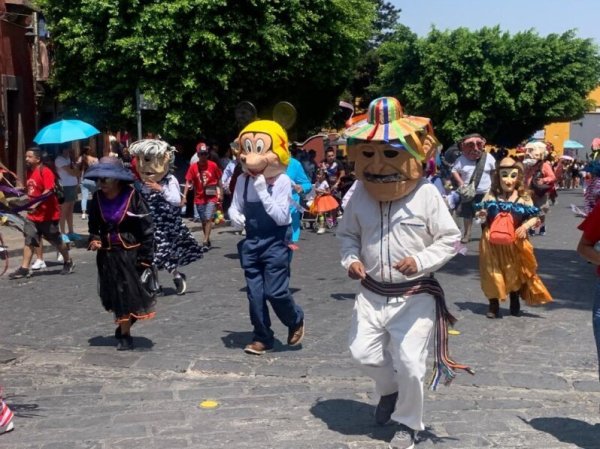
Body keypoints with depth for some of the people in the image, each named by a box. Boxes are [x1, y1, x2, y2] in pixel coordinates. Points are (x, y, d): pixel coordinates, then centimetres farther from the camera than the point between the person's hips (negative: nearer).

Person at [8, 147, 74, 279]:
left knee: (57, 241, 7)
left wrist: (36, 204, -34)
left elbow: (48, 191, -25)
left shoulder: (45, 172, -15)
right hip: (33, 215, 7)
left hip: (48, 215, -7)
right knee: (29, 241, 1)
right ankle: (24, 269, 0)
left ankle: (68, 263, 25)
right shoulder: (30, 172, 11)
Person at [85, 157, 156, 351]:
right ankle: (124, 331, 30)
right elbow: (93, 224, 15)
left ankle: (124, 333, 16)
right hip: (107, 255, 4)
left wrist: (145, 258, -14)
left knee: (130, 293, 1)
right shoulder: (97, 198, 0)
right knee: (115, 296, 11)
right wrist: (94, 239, -6)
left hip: (130, 253, -4)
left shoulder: (132, 196, -14)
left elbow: (147, 228, -12)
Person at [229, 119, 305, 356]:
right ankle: (262, 337, 22)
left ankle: (296, 320, 24)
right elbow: (234, 208, 8)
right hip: (252, 242, 4)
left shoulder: (281, 180, -14)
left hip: (275, 242, -4)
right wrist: (235, 217, -16)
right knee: (255, 293, 7)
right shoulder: (243, 180, -2)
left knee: (275, 291, -5)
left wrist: (262, 191, -23)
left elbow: (281, 217, -18)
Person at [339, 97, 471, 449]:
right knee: (364, 353, 7)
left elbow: (451, 238, -8)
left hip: (415, 296, -4)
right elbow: (347, 233, 11)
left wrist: (420, 261, -22)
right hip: (372, 293, 4)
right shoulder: (360, 193, -4)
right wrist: (351, 259, -9)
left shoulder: (426, 194, -14)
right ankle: (390, 389, 41)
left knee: (410, 363, -1)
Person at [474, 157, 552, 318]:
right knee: (493, 274, 5)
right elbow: (482, 214, 7)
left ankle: (515, 304, 31)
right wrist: (481, 215, -16)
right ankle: (493, 306, 20)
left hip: (514, 243, 0)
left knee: (515, 273, 11)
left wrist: (526, 225, -18)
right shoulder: (491, 196, -2)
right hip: (492, 243, 0)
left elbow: (534, 218, 1)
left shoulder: (523, 197, -5)